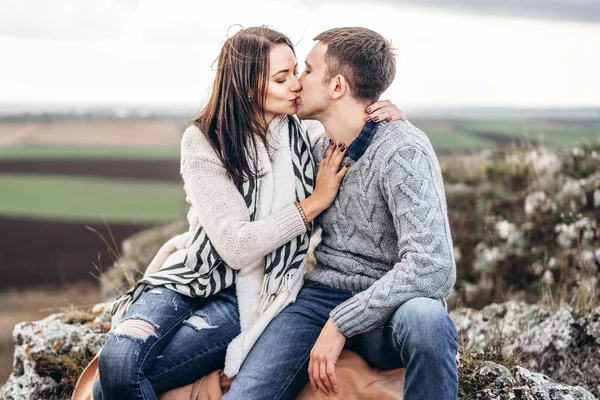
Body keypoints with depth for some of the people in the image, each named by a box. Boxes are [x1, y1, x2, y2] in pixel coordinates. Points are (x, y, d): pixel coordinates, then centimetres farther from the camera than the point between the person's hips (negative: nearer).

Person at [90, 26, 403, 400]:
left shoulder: (305, 135, -2)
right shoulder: (203, 142, -10)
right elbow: (236, 246, -17)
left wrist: (382, 115, -9)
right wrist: (315, 202, -16)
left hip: (250, 298, 0)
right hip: (192, 279, 0)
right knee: (117, 361, -29)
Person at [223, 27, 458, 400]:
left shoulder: (402, 150, -14)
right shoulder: (320, 149, 10)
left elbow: (432, 268, -25)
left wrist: (341, 324, -23)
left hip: (386, 308, -4)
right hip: (319, 298, 4)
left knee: (425, 318, -39)